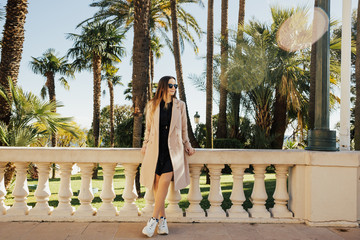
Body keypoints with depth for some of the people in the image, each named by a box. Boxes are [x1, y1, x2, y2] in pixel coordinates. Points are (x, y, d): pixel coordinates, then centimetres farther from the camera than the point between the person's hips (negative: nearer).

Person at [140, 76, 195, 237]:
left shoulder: (180, 105, 9)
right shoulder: (152, 105, 9)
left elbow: (184, 128, 15)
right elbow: (148, 127, 16)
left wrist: (187, 145, 14)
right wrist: (145, 145, 11)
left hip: (173, 148, -1)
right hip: (156, 148, 1)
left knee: (165, 180, -16)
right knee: (157, 183, -1)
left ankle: (154, 219, -10)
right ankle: (162, 220, 11)